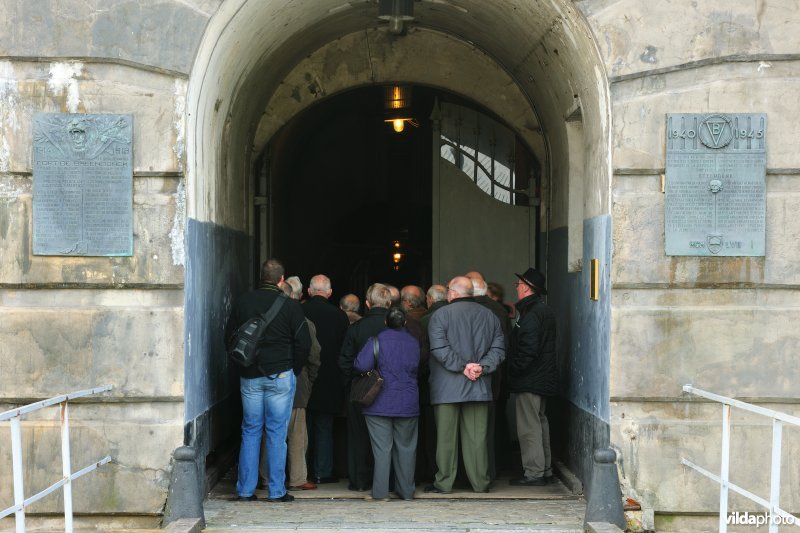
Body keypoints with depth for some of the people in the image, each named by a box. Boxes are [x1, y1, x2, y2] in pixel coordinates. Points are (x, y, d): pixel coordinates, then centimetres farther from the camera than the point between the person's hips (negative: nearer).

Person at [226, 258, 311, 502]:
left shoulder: (244, 302, 3)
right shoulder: (290, 306, -7)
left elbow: (230, 335, 9)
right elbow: (303, 343, -6)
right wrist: (294, 370, 8)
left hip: (249, 377, 3)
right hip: (280, 376, -3)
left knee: (250, 431, 10)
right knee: (277, 433, 2)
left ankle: (245, 489, 11)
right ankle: (276, 491, 4)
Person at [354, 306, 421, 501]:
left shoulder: (377, 340, -7)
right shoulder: (414, 342, 4)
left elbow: (361, 365, -16)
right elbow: (417, 368, 12)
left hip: (380, 404, -2)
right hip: (407, 404, 3)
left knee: (382, 449, 0)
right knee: (406, 448, 10)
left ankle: (381, 492, 0)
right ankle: (406, 491, 14)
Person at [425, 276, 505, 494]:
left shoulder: (441, 315, -5)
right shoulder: (489, 315, 9)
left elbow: (439, 348, -14)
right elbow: (498, 348, 4)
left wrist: (462, 367, -11)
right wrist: (482, 367, -4)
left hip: (447, 388, -3)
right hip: (479, 387, 3)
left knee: (446, 436, 3)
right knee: (477, 436, 6)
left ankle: (444, 482, 7)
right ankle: (480, 482, 10)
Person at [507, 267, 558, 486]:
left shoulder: (531, 315, -17)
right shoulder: (544, 311, 15)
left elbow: (527, 351, -24)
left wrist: (513, 370, -15)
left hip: (529, 380, -11)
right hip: (541, 378, 11)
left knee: (529, 426, -6)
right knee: (539, 422, 17)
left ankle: (533, 473, -3)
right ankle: (545, 469, 24)